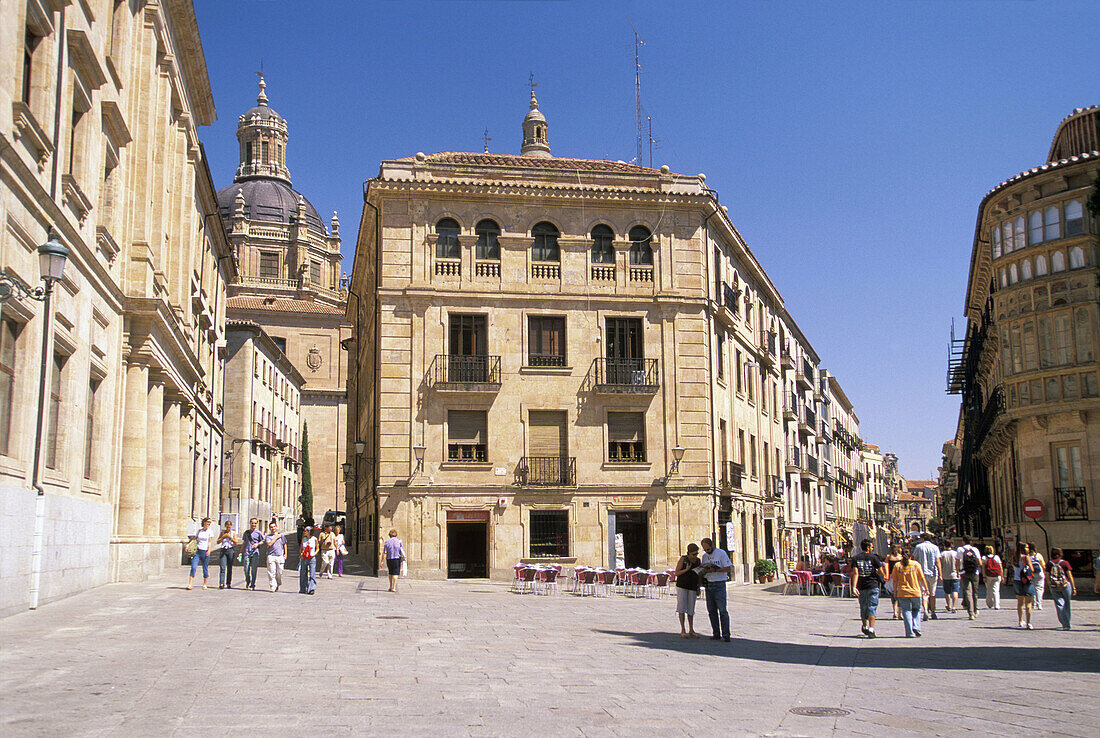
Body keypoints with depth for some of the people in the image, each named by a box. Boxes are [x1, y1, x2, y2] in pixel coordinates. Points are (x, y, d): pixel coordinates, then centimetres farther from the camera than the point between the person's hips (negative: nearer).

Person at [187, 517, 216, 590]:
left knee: (205, 568, 2)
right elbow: (194, 539, 15)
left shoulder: (210, 531, 5)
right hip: (197, 551, 2)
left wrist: (209, 550, -13)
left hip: (205, 551, -2)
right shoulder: (199, 530, 12)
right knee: (193, 567, -11)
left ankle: (204, 584, 15)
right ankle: (190, 584, -13)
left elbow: (209, 542, -1)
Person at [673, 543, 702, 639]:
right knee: (682, 607, -6)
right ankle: (683, 631, -1)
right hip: (682, 586, -3)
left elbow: (699, 575, 13)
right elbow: (677, 573, -7)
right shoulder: (683, 559, -7)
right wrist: (686, 569, -22)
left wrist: (698, 588, 6)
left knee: (690, 609, 5)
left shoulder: (698, 561, 6)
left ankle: (691, 630, 11)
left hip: (692, 587, 3)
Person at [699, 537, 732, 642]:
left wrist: (714, 570, -17)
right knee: (711, 611, 5)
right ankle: (716, 633, 11)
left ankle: (726, 634, -6)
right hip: (708, 585, 6)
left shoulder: (721, 553, -5)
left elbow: (727, 568, -9)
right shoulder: (704, 556, 14)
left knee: (722, 610, -9)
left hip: (719, 585, -6)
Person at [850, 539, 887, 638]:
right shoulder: (873, 557, -5)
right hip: (873, 586, -3)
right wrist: (884, 578, 21)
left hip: (861, 587, 3)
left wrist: (854, 586, -15)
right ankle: (871, 629, -13)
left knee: (863, 607, 17)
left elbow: (855, 573, -9)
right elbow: (881, 572, -2)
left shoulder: (856, 558, 2)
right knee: (872, 607, -3)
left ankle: (865, 626, 33)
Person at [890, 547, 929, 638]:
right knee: (916, 610, 20)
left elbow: (895, 581, 2)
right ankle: (916, 626, 1)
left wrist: (895, 591, 10)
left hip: (902, 593, 0)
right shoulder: (916, 564, 1)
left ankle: (909, 632, -1)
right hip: (916, 592, 0)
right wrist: (926, 589, 12)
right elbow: (922, 578, 2)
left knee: (906, 611, 5)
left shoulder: (897, 566, 2)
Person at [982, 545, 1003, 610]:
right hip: (997, 575, 0)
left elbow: (983, 568, -4)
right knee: (996, 590, 0)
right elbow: (1001, 567, 4)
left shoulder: (984, 558, 3)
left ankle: (989, 605, 18)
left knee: (989, 591, 13)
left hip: (988, 576, 0)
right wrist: (1002, 576, 9)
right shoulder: (997, 557, 6)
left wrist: (984, 577, -6)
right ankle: (996, 605, -8)